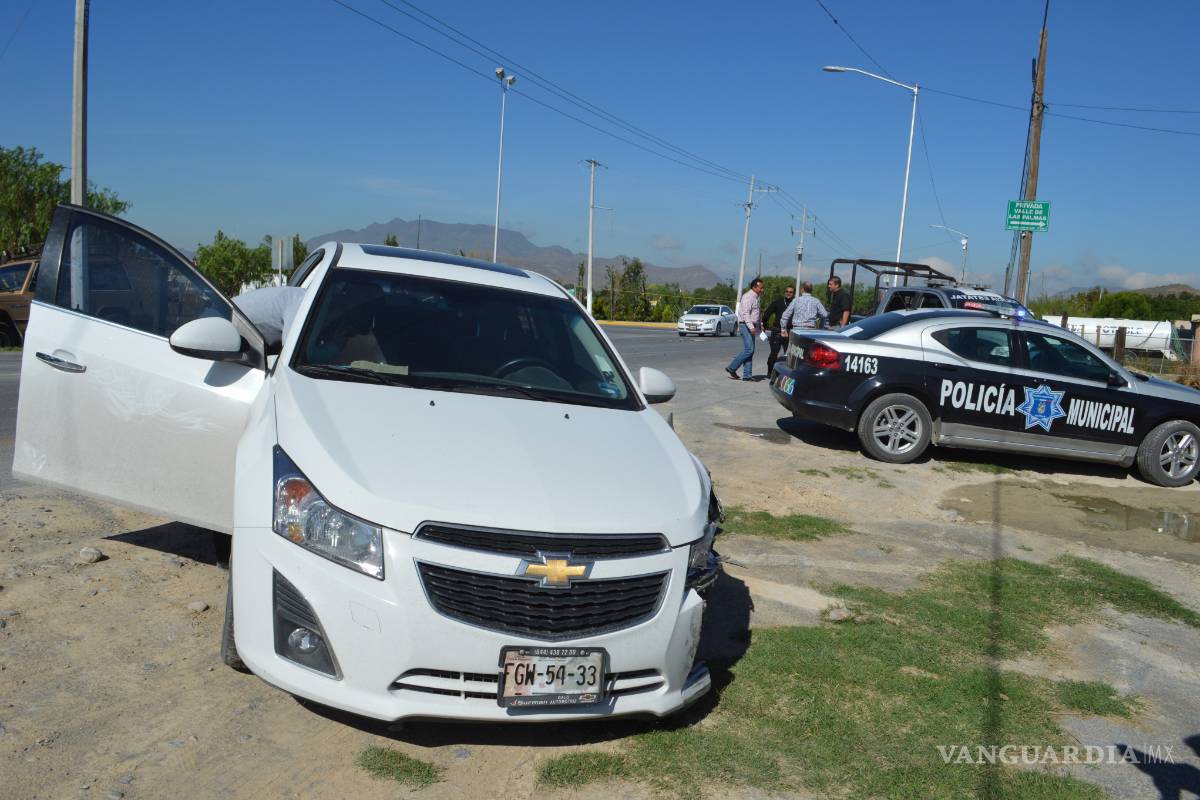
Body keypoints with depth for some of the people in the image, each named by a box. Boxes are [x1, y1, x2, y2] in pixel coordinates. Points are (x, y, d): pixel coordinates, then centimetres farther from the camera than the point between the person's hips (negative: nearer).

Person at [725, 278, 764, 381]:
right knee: (748, 350, -15)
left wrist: (760, 325, 20)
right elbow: (746, 313, -21)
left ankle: (747, 375, 7)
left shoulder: (755, 297, 19)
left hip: (751, 326, 10)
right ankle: (732, 368, -6)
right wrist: (751, 327, -27)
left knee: (750, 351, 6)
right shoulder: (748, 297, -12)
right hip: (746, 325, -10)